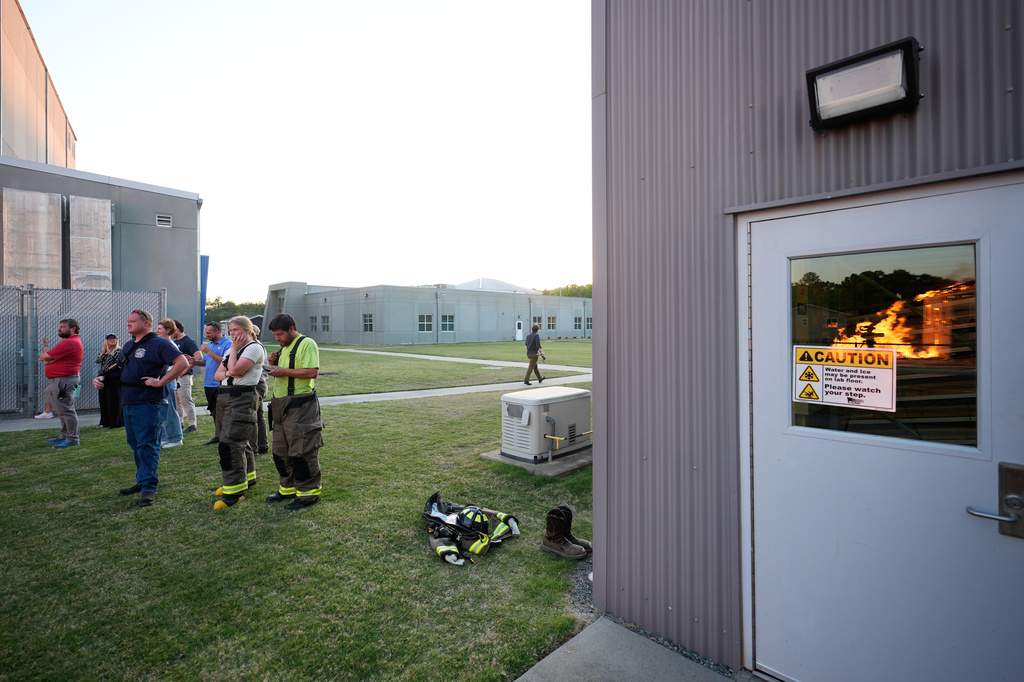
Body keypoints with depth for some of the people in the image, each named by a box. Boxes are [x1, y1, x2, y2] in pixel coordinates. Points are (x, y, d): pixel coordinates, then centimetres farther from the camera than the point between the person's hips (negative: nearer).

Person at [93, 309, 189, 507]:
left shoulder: (159, 343, -10)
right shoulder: (128, 346, 17)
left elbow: (183, 363, -20)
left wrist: (160, 382, -21)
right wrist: (102, 378, 10)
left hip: (148, 404, -9)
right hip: (128, 402, 9)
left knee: (147, 445, -6)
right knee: (135, 444, 16)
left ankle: (149, 487, 0)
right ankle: (142, 481, 28)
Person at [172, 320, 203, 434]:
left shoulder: (188, 341, -12)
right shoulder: (174, 342, 15)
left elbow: (199, 357, -24)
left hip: (184, 376, -10)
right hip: (174, 376, 10)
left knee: (186, 401, -7)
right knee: (175, 401, 16)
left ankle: (192, 425, -1)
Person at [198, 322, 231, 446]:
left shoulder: (228, 344, -10)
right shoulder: (209, 344, 15)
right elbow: (205, 362, 20)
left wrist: (209, 352, -19)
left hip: (220, 384, -8)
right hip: (209, 384, 8)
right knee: (214, 412, 15)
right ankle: (218, 436, 26)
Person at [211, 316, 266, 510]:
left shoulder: (254, 348, -8)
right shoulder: (231, 350, 20)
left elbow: (234, 369, -19)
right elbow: (218, 374, 17)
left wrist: (234, 348, -6)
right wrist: (229, 373, -5)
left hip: (242, 397, -9)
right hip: (224, 395, 9)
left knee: (230, 442, -13)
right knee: (240, 440, 14)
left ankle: (235, 490, -7)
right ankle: (247, 477, 28)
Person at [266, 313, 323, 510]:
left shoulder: (306, 344, -11)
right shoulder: (284, 347, 19)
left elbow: (312, 372, -21)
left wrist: (284, 371, -19)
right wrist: (274, 365, 6)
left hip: (300, 406, -10)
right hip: (281, 405, 10)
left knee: (301, 452, -5)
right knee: (281, 451, 17)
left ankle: (308, 493, 6)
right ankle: (288, 488, 31)